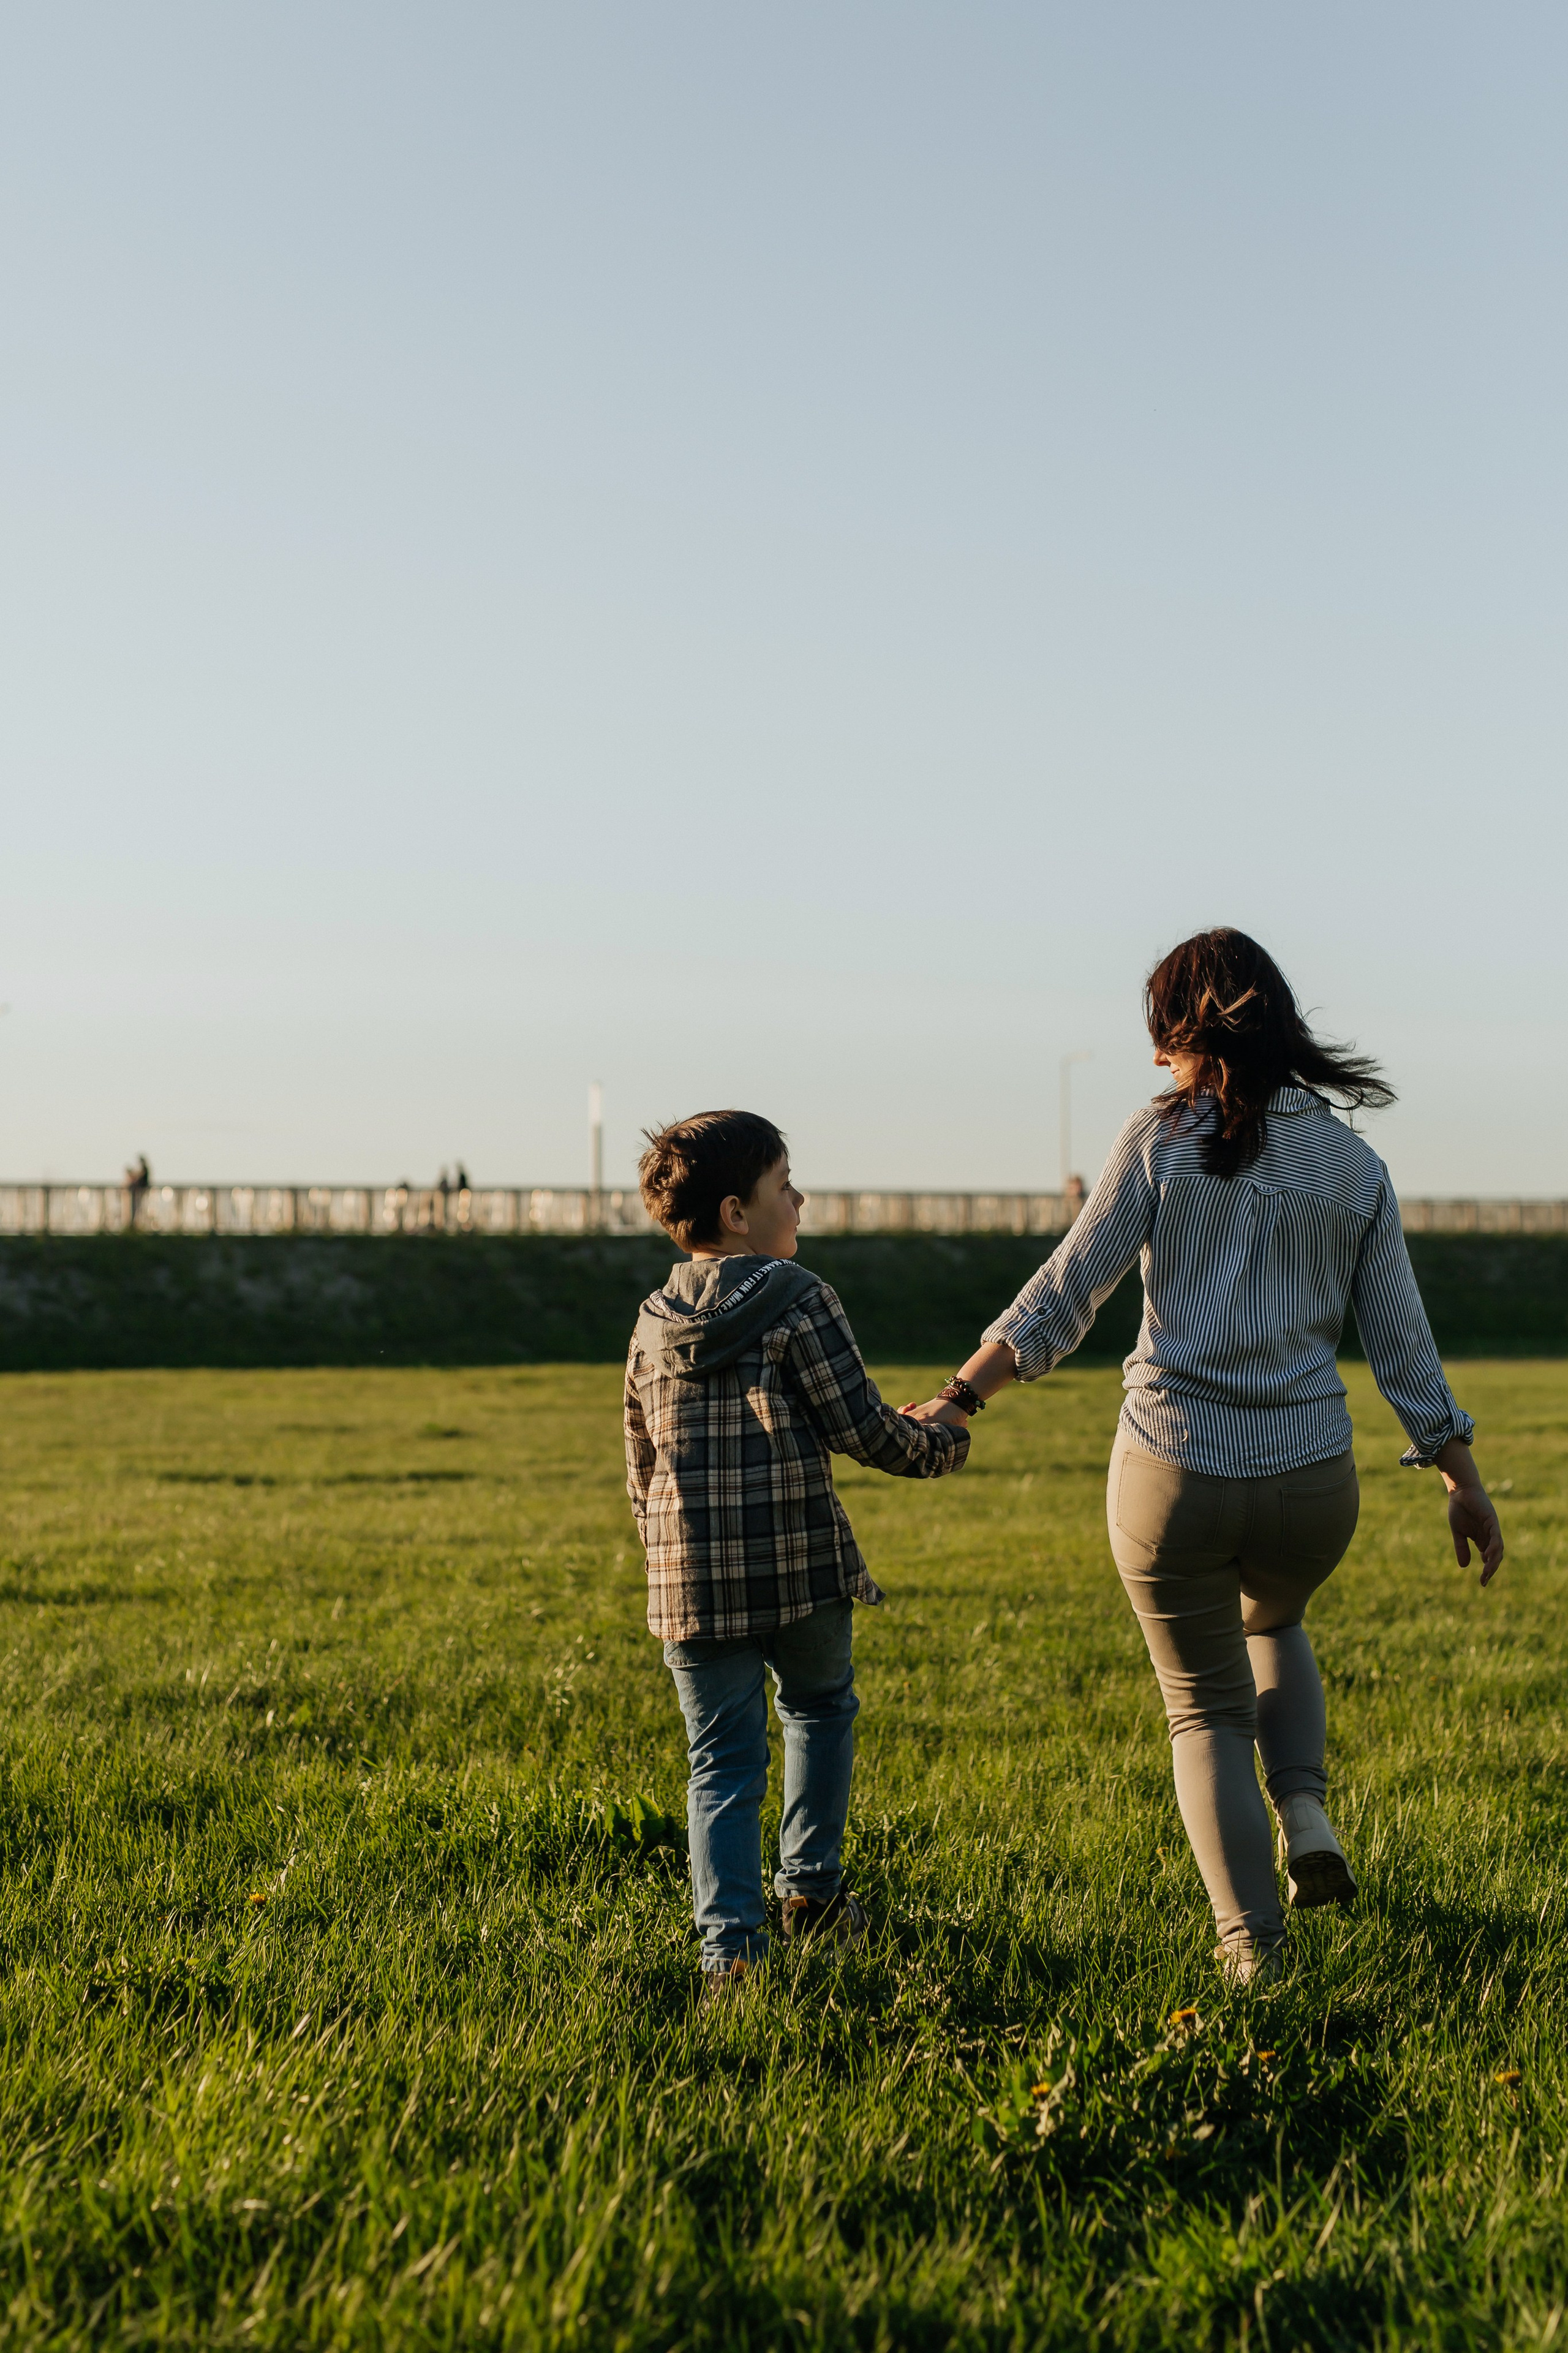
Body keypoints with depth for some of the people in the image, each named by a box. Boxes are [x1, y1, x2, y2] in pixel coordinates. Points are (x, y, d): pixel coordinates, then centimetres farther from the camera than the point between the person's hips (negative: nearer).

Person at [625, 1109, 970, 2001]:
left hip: (692, 1582, 3)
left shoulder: (653, 1327, 8)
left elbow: (643, 1472, 14)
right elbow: (863, 1428, -8)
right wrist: (942, 1442, 12)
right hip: (802, 1563, -3)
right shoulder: (799, 1301, -9)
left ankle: (731, 1945, -2)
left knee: (724, 1761, 8)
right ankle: (812, 1887, 30)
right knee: (821, 1709, 24)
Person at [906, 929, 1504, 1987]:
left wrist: (958, 1400, -1)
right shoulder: (1355, 1165, 4)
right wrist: (1466, 1482, 14)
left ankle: (1251, 1943, 10)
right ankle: (1306, 1811, 14)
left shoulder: (1161, 1138, -5)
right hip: (1309, 1481, 3)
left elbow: (1066, 1294, -8)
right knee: (1272, 1622, 35)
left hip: (1174, 1474, -3)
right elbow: (1402, 1341, 5)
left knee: (1207, 1707, 17)